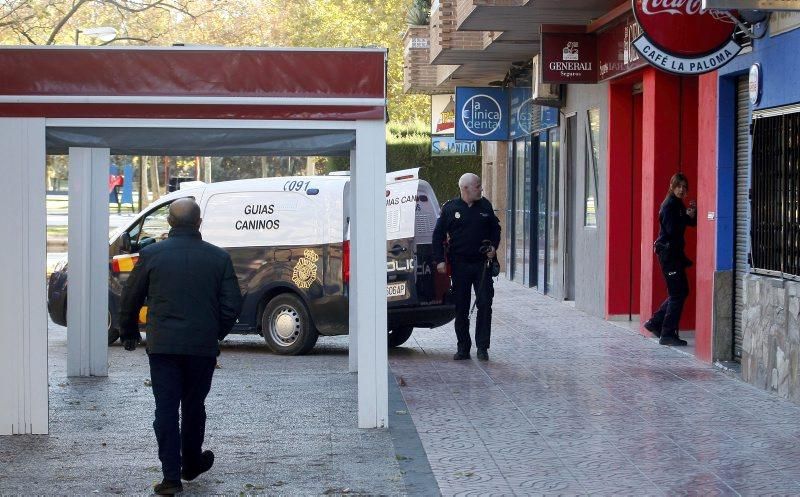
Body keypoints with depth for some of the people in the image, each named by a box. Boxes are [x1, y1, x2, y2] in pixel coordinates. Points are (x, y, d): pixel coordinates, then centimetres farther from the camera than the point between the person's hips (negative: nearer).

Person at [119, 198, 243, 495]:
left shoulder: (152, 255, -2)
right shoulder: (218, 258, 0)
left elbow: (130, 299, 6)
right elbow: (232, 304, 1)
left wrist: (129, 333, 22)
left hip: (162, 345, -1)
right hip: (203, 347, 1)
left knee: (166, 409, 1)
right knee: (194, 406, 17)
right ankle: (192, 464, 33)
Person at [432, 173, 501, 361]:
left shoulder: (485, 206, 6)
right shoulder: (450, 208, -1)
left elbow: (495, 228, 18)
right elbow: (438, 235, 2)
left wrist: (493, 247, 1)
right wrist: (439, 260, -5)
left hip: (482, 263, 1)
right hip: (460, 264, -1)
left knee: (485, 304, -5)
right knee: (461, 308, 4)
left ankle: (482, 347, 2)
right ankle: (463, 348, 13)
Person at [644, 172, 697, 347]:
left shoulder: (677, 204, 16)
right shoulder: (670, 205, -13)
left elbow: (693, 223, 13)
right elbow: (672, 229, -21)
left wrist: (693, 213, -5)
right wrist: (688, 216, -17)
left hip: (674, 252, 10)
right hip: (668, 252, -10)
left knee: (681, 291, 14)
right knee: (678, 293, -6)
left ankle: (655, 323, 20)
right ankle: (668, 334, -1)